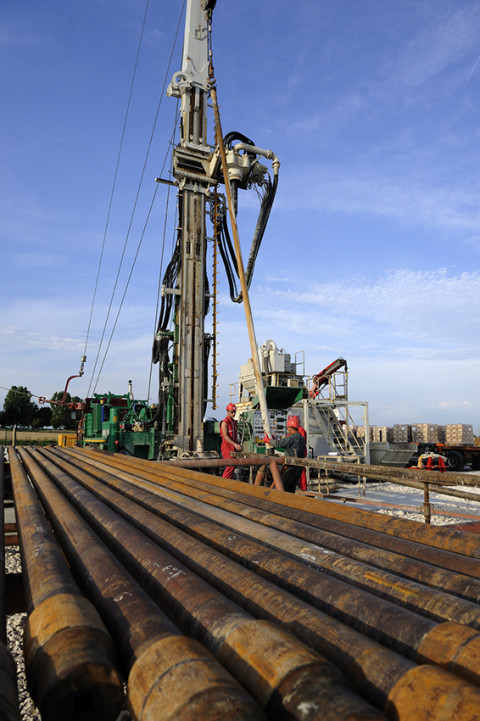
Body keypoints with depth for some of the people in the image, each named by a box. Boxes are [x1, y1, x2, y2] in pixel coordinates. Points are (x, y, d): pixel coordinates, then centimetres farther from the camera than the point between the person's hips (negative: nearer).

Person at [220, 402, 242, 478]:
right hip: (227, 448, -8)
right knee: (230, 466, -13)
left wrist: (238, 444, 13)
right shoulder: (225, 422, -10)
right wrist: (235, 444, -27)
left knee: (232, 466, 8)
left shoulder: (234, 422, 17)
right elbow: (225, 436, -20)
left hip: (233, 448, 8)